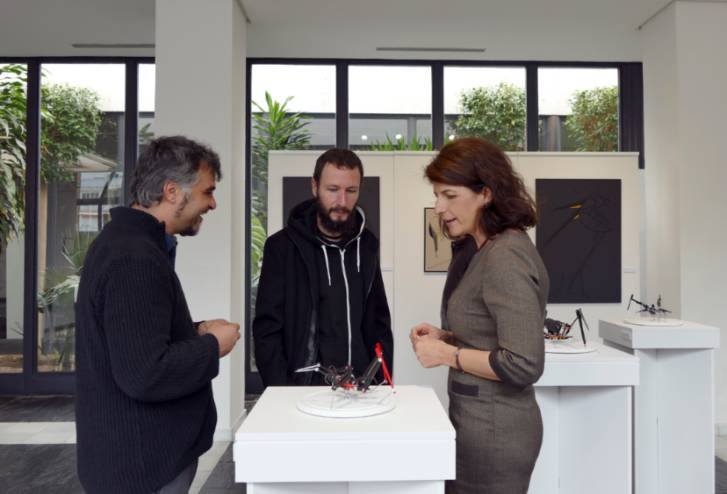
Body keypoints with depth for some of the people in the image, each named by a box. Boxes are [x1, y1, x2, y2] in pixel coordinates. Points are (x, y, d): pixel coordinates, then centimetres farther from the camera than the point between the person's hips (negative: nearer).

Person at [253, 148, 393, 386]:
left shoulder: (366, 245, 2)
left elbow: (379, 322, 7)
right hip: (303, 388, -4)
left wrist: (383, 382, 0)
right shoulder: (283, 246, -11)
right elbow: (267, 330, -10)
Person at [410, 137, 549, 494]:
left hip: (494, 430, -9)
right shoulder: (479, 250, 7)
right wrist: (444, 337, 2)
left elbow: (523, 365, -24)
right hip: (475, 419, 9)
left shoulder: (505, 257, -22)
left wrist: (447, 354, -17)